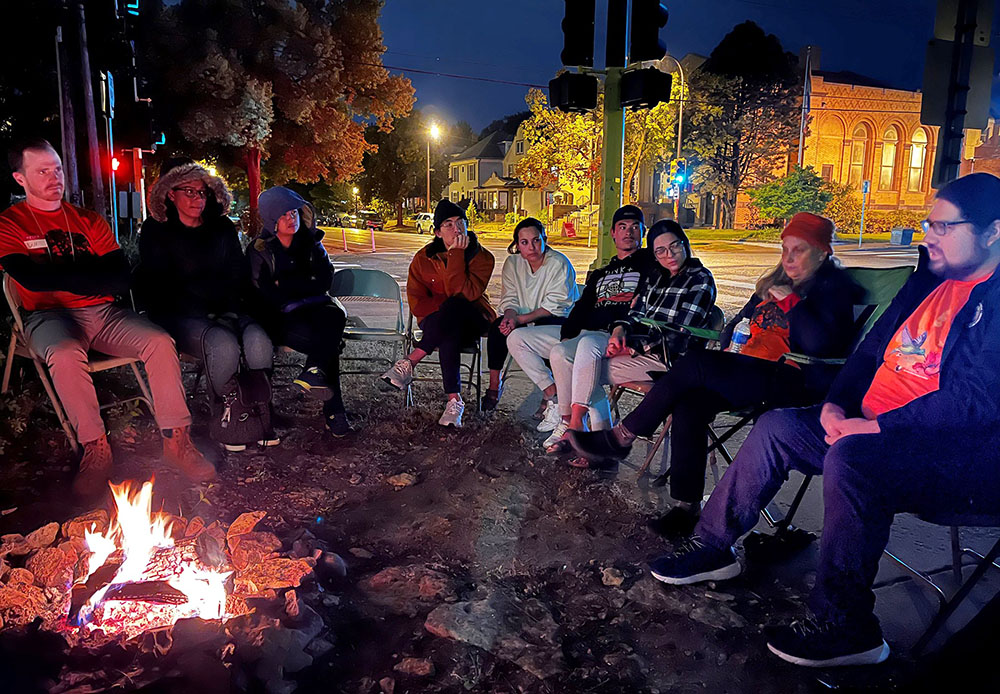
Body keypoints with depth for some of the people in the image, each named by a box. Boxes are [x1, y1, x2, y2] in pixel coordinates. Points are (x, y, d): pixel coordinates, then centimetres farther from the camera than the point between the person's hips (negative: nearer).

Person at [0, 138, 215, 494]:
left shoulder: (89, 220, 13)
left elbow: (120, 278, 0)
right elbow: (33, 280, -14)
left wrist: (62, 275, -7)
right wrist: (92, 273, -8)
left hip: (103, 312, 3)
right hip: (50, 316, -3)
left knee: (160, 341, -22)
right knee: (66, 355, -37)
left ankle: (175, 438, -19)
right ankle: (95, 448, -20)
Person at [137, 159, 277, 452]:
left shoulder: (222, 227, 14)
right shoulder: (156, 231, 3)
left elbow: (239, 276, 13)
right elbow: (159, 288, -3)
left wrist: (231, 311, -7)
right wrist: (210, 316, -13)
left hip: (225, 311, 3)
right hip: (180, 316, -3)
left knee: (258, 339, -30)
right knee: (223, 344, -35)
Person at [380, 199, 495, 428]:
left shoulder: (482, 257, -5)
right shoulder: (423, 258, 1)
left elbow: (464, 294, -20)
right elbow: (416, 304, -3)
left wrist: (456, 254, -23)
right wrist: (445, 307, -18)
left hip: (471, 323, -1)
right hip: (435, 322, 1)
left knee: (454, 305, -36)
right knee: (449, 334, -37)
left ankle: (410, 360, -32)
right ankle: (454, 399, -34)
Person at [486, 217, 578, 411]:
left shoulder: (559, 263, -13)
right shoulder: (513, 263, 3)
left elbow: (555, 306, -17)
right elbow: (509, 299, 2)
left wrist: (520, 319, -23)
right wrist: (510, 317, -22)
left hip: (562, 322, -5)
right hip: (526, 322, 5)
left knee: (516, 338, -32)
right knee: (498, 326, -23)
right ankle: (494, 385, -13)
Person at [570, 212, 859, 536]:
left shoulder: (833, 287, 1)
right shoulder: (776, 282, 24)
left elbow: (821, 344, -16)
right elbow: (742, 320, 31)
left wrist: (789, 300, -13)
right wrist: (731, 341, 10)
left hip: (795, 381, -7)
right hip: (752, 372, 7)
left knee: (694, 364, -26)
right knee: (690, 403, -25)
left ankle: (620, 439, -17)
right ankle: (686, 506, -21)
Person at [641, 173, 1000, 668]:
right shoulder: (931, 278, 13)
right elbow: (872, 350, 16)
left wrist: (877, 426, -24)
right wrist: (835, 403, 0)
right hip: (876, 428, 9)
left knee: (850, 458, -35)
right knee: (777, 427, 0)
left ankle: (844, 627, -18)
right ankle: (711, 547, 9)